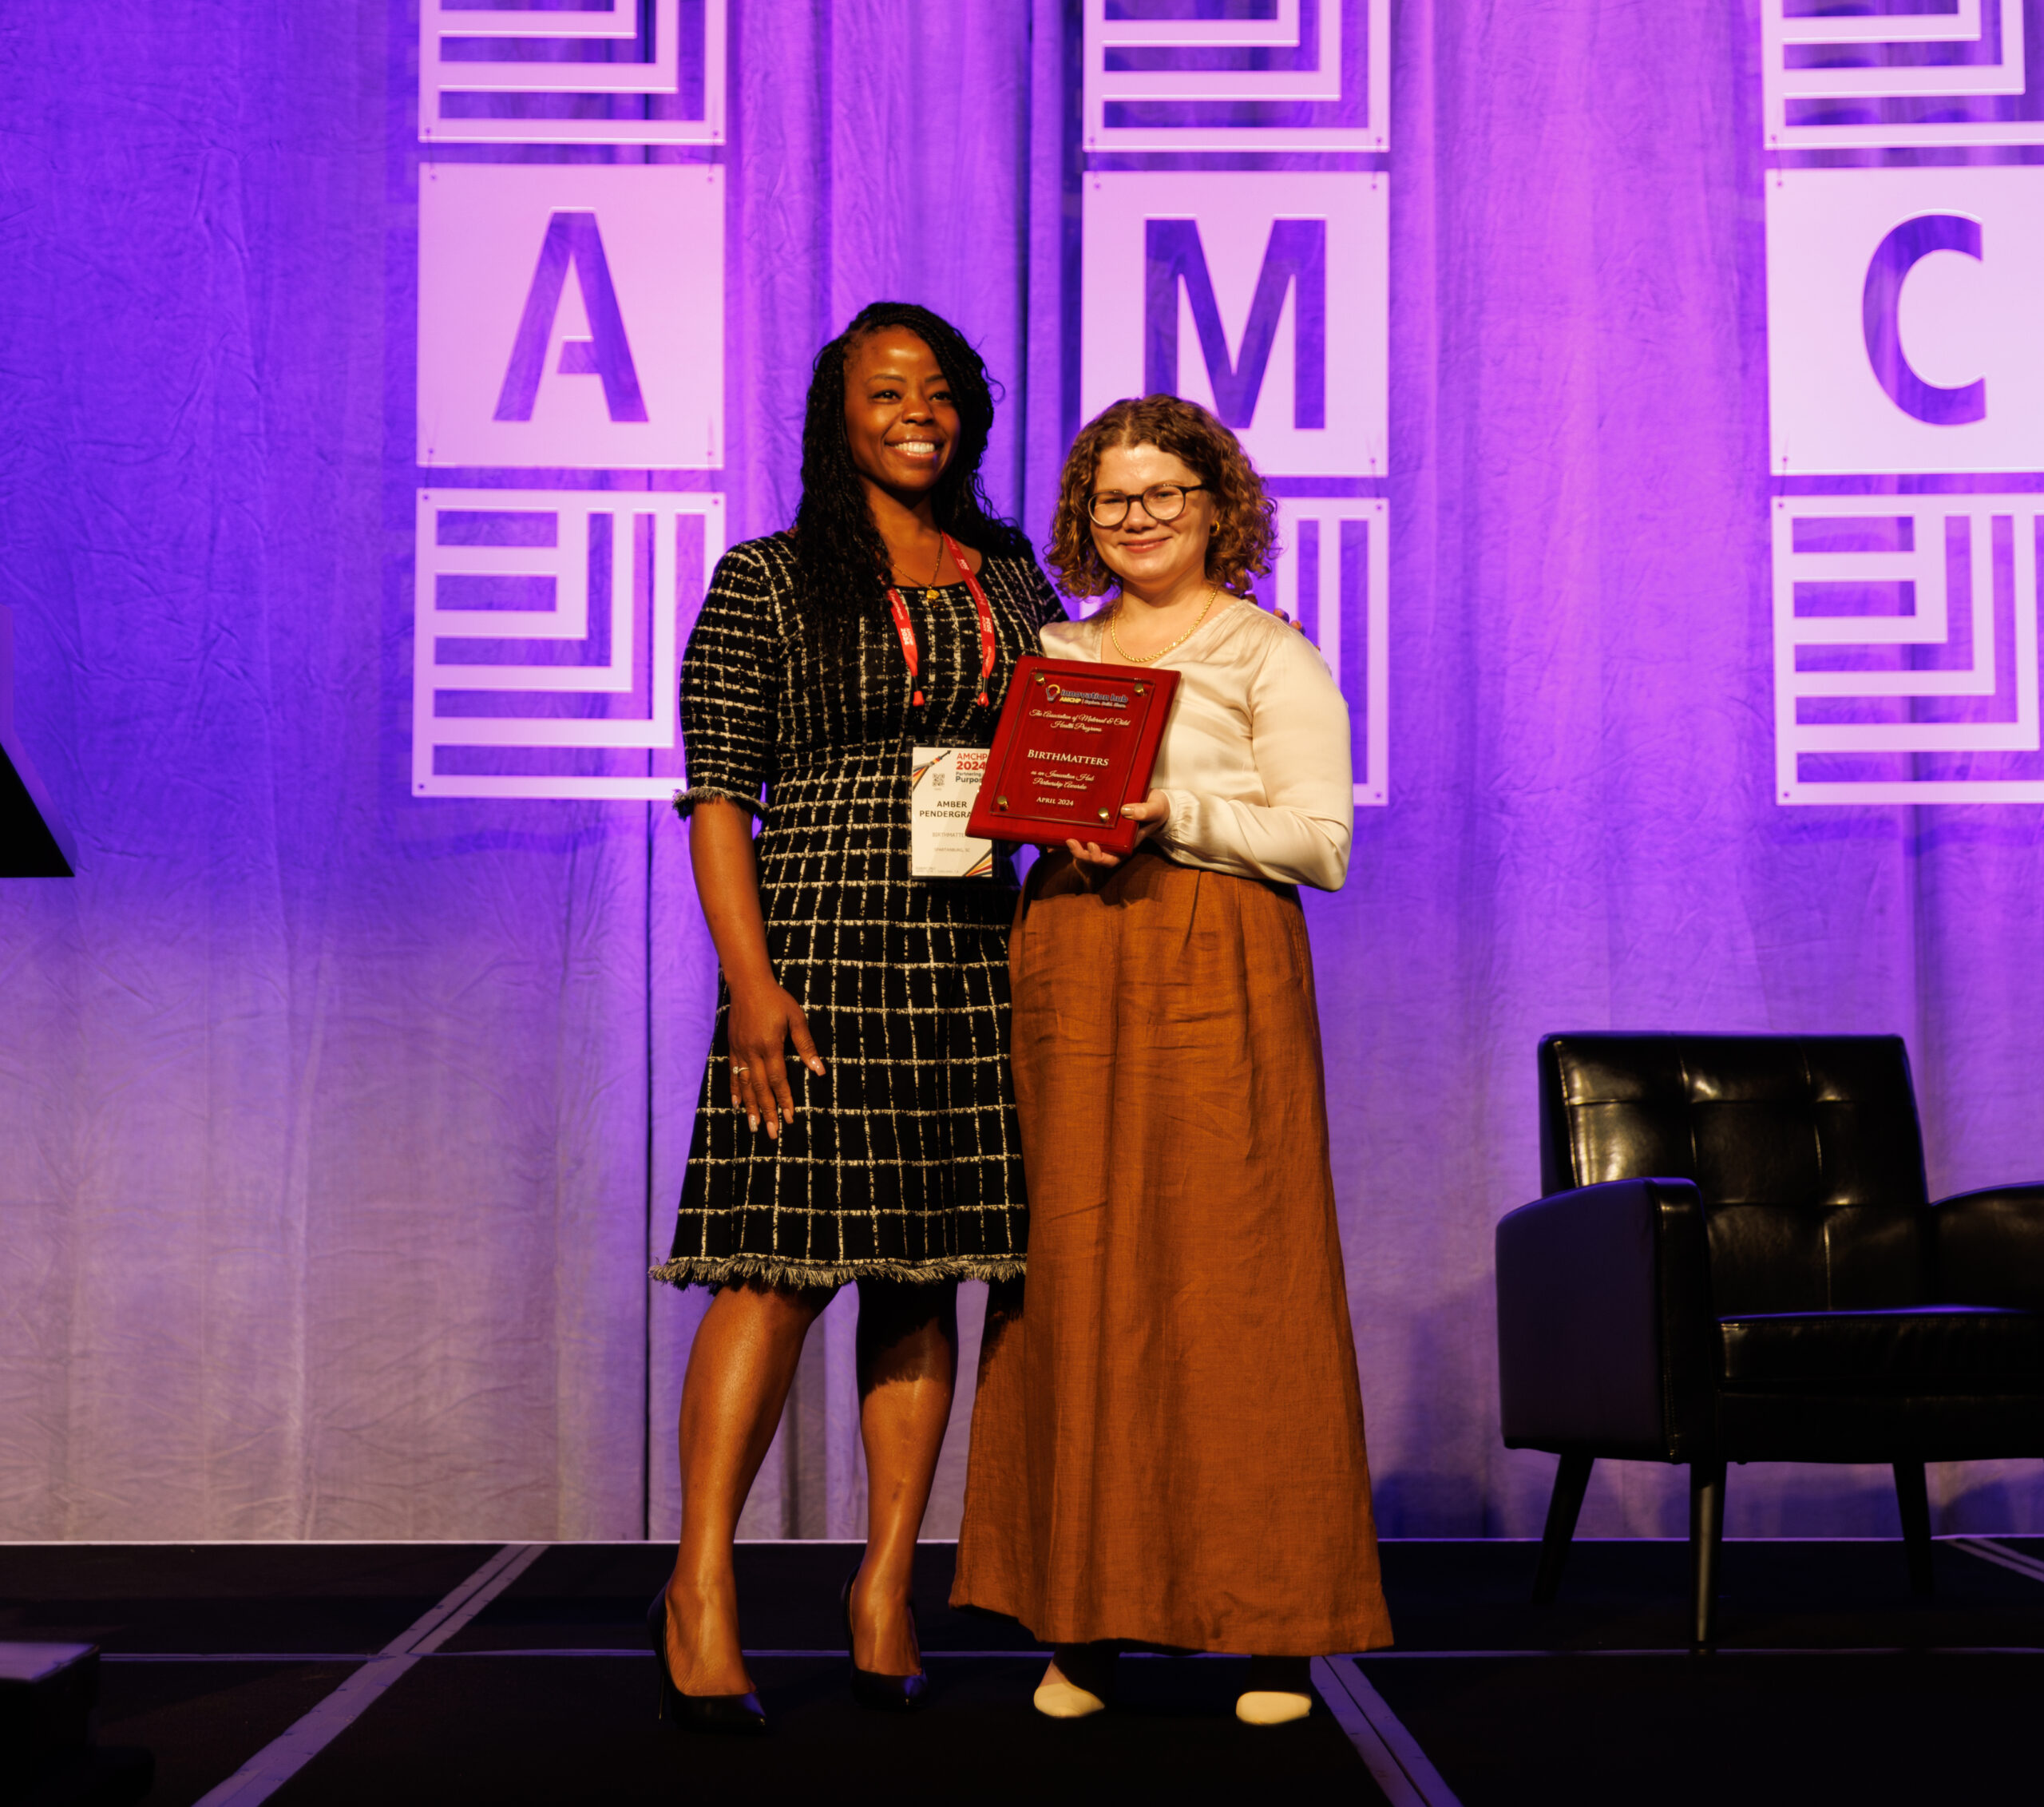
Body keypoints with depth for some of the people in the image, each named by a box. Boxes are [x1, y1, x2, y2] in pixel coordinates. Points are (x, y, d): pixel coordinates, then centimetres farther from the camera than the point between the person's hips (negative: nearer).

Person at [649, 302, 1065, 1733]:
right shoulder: (768, 582, 2)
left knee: (928, 1263, 6)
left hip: (971, 952, 5)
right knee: (787, 1259, -8)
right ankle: (702, 1586, 3)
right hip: (818, 944, -4)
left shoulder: (1012, 581, 15)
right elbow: (718, 791, -4)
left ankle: (887, 1580, 15)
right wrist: (748, 975, -14)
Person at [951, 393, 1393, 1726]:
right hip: (1065, 973, 4)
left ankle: (1275, 1627, 3)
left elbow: (1321, 837, -5)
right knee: (1076, 1279, 1)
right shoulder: (1055, 655, 19)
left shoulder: (1269, 656, 4)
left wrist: (1173, 812, -16)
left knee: (1230, 1281, -6)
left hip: (1216, 978, -4)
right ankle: (1086, 1622, 9)